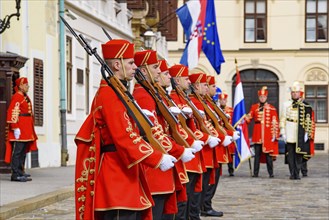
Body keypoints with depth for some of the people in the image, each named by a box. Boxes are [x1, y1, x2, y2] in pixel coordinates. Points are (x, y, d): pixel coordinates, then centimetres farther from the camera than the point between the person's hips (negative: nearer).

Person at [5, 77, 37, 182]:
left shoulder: (25, 97, 18)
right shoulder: (17, 97, -12)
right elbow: (13, 113, -19)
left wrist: (29, 129, 21)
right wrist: (15, 128, -23)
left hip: (26, 129, 10)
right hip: (20, 129, -10)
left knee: (24, 150, 13)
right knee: (18, 150, -9)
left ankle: (20, 171, 20)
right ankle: (16, 174, -10)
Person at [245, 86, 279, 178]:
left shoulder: (272, 108, 3)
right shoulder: (254, 107, 9)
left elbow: (275, 122, 2)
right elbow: (248, 118, 9)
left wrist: (275, 135, -3)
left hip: (268, 136, -1)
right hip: (257, 135, 2)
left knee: (268, 154, 0)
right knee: (257, 154, 4)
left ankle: (271, 173, 5)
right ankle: (255, 173, 7)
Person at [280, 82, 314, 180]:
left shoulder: (305, 105, 5)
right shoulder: (286, 104, 8)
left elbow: (309, 120, 3)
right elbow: (282, 119, 7)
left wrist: (307, 133, -3)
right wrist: (283, 132, 1)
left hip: (300, 134, -1)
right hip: (289, 135, 1)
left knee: (299, 154, -1)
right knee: (290, 154, 0)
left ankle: (297, 173, 5)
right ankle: (292, 173, 7)